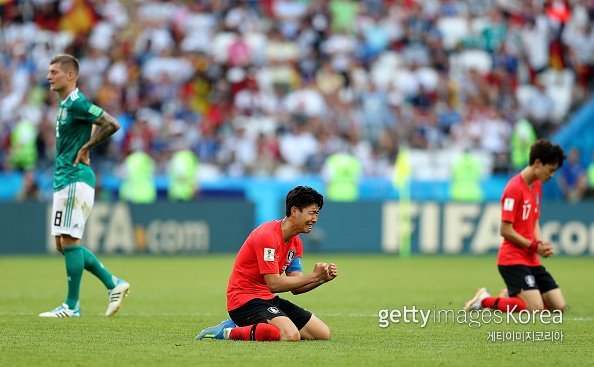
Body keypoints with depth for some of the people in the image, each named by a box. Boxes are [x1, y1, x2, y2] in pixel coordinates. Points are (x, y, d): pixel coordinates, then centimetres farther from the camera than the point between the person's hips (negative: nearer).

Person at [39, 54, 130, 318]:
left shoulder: (77, 103, -13)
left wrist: (85, 148, -13)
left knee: (69, 241, -8)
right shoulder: (65, 104, 17)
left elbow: (111, 125, -22)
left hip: (75, 180, -10)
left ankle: (71, 305, -3)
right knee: (63, 243, 11)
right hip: (64, 180, 10)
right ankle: (113, 284, 16)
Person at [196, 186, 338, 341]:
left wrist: (323, 278, -8)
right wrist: (313, 276, -18)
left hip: (268, 299, 10)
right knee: (291, 335, -32)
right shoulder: (268, 235, -18)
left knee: (323, 333, 4)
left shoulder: (296, 243, 12)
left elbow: (296, 287, 9)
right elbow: (274, 284, -22)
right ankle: (229, 332, -14)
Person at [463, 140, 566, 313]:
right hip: (512, 259, -9)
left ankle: (510, 297, 19)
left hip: (531, 260, 9)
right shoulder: (514, 189, -16)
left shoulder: (537, 186, 12)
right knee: (535, 308, -19)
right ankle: (485, 300, -1)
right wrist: (534, 246, -13)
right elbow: (505, 230, -17)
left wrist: (541, 244, 0)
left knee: (559, 306, 2)